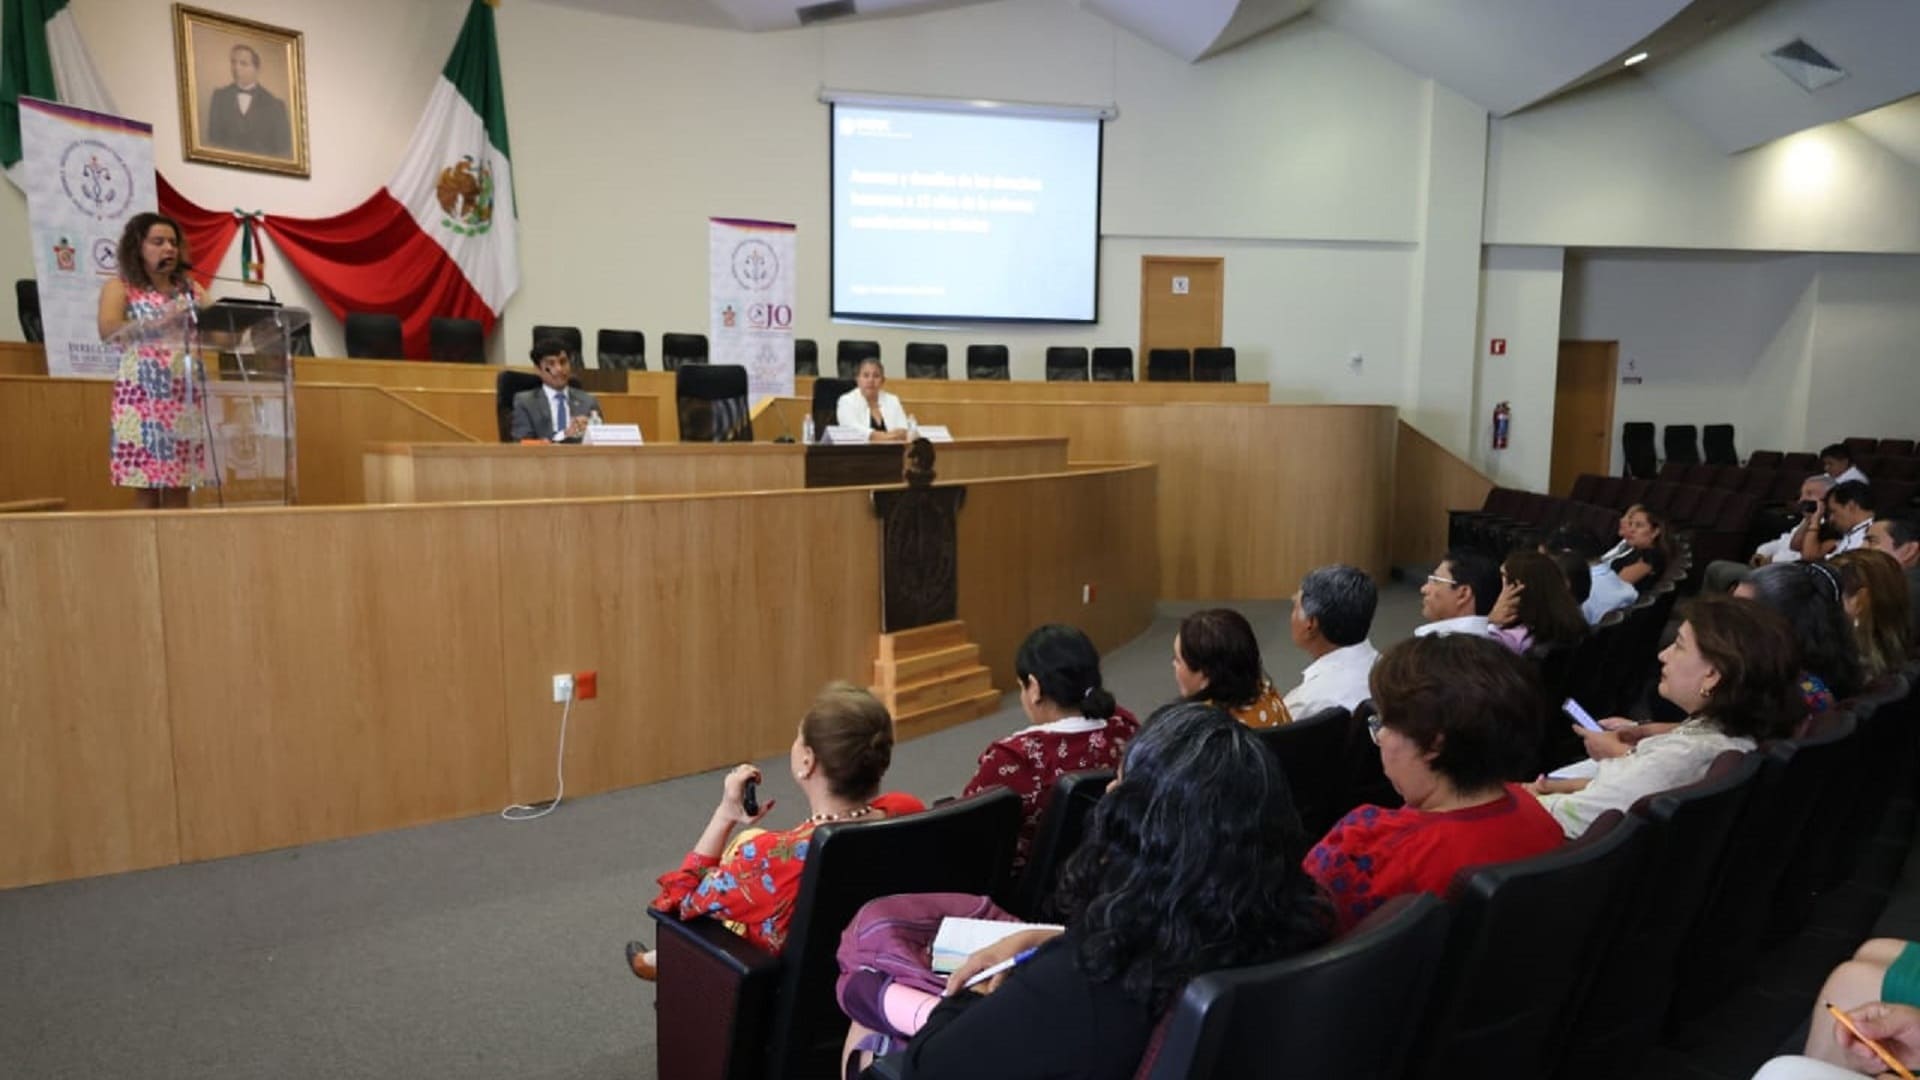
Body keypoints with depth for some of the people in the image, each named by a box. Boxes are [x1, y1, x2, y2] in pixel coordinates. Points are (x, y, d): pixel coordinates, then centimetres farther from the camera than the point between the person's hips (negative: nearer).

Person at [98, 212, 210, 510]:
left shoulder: (191, 289, 16)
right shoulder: (120, 287, 5)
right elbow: (107, 330, -13)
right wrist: (158, 322, -26)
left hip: (186, 398, 4)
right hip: (142, 398, -3)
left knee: (179, 489, 2)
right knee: (145, 489, -6)